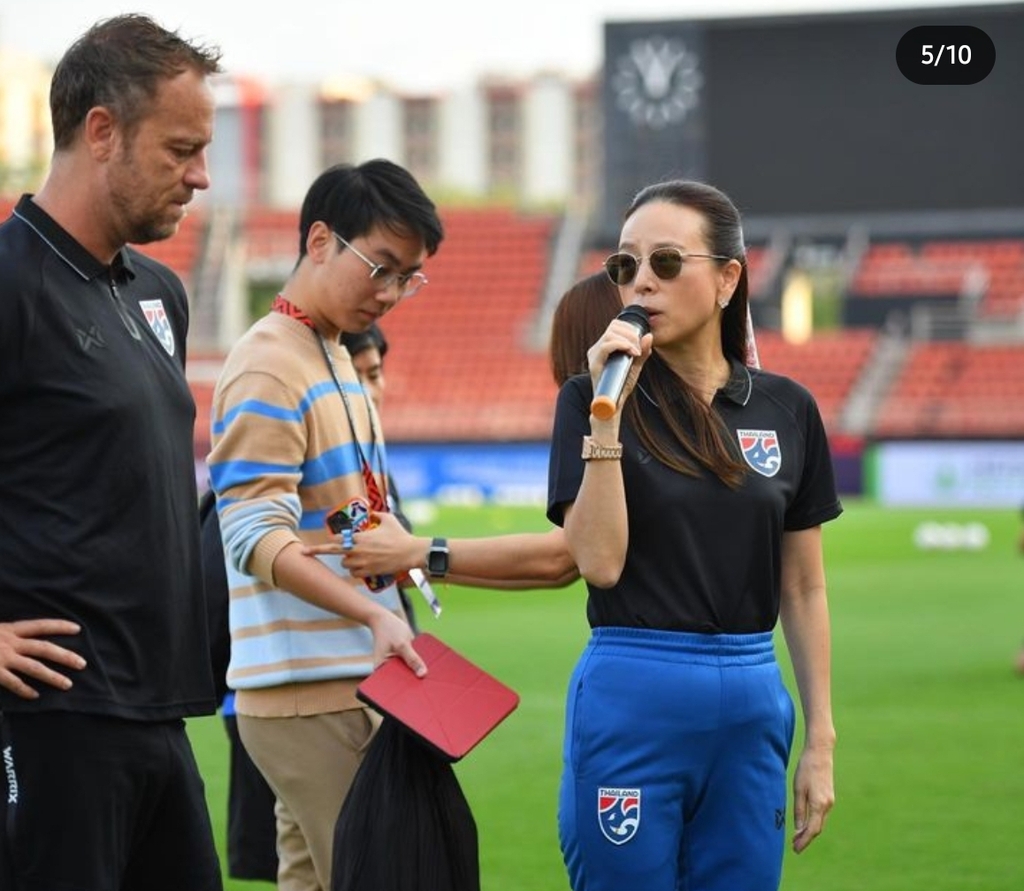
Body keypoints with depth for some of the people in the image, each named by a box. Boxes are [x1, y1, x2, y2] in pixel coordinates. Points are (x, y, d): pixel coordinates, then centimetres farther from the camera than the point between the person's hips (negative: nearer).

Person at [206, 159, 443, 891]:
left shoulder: (337, 360, 17)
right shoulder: (268, 368, -12)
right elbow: (257, 538, -20)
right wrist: (374, 613, -30)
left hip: (353, 684, 9)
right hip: (305, 691, -9)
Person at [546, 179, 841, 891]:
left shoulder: (787, 410, 7)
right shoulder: (594, 398, -1)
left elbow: (803, 590, 10)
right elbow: (599, 561, -12)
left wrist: (821, 739, 7)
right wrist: (607, 416, -16)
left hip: (751, 710, 3)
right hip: (632, 701, -3)